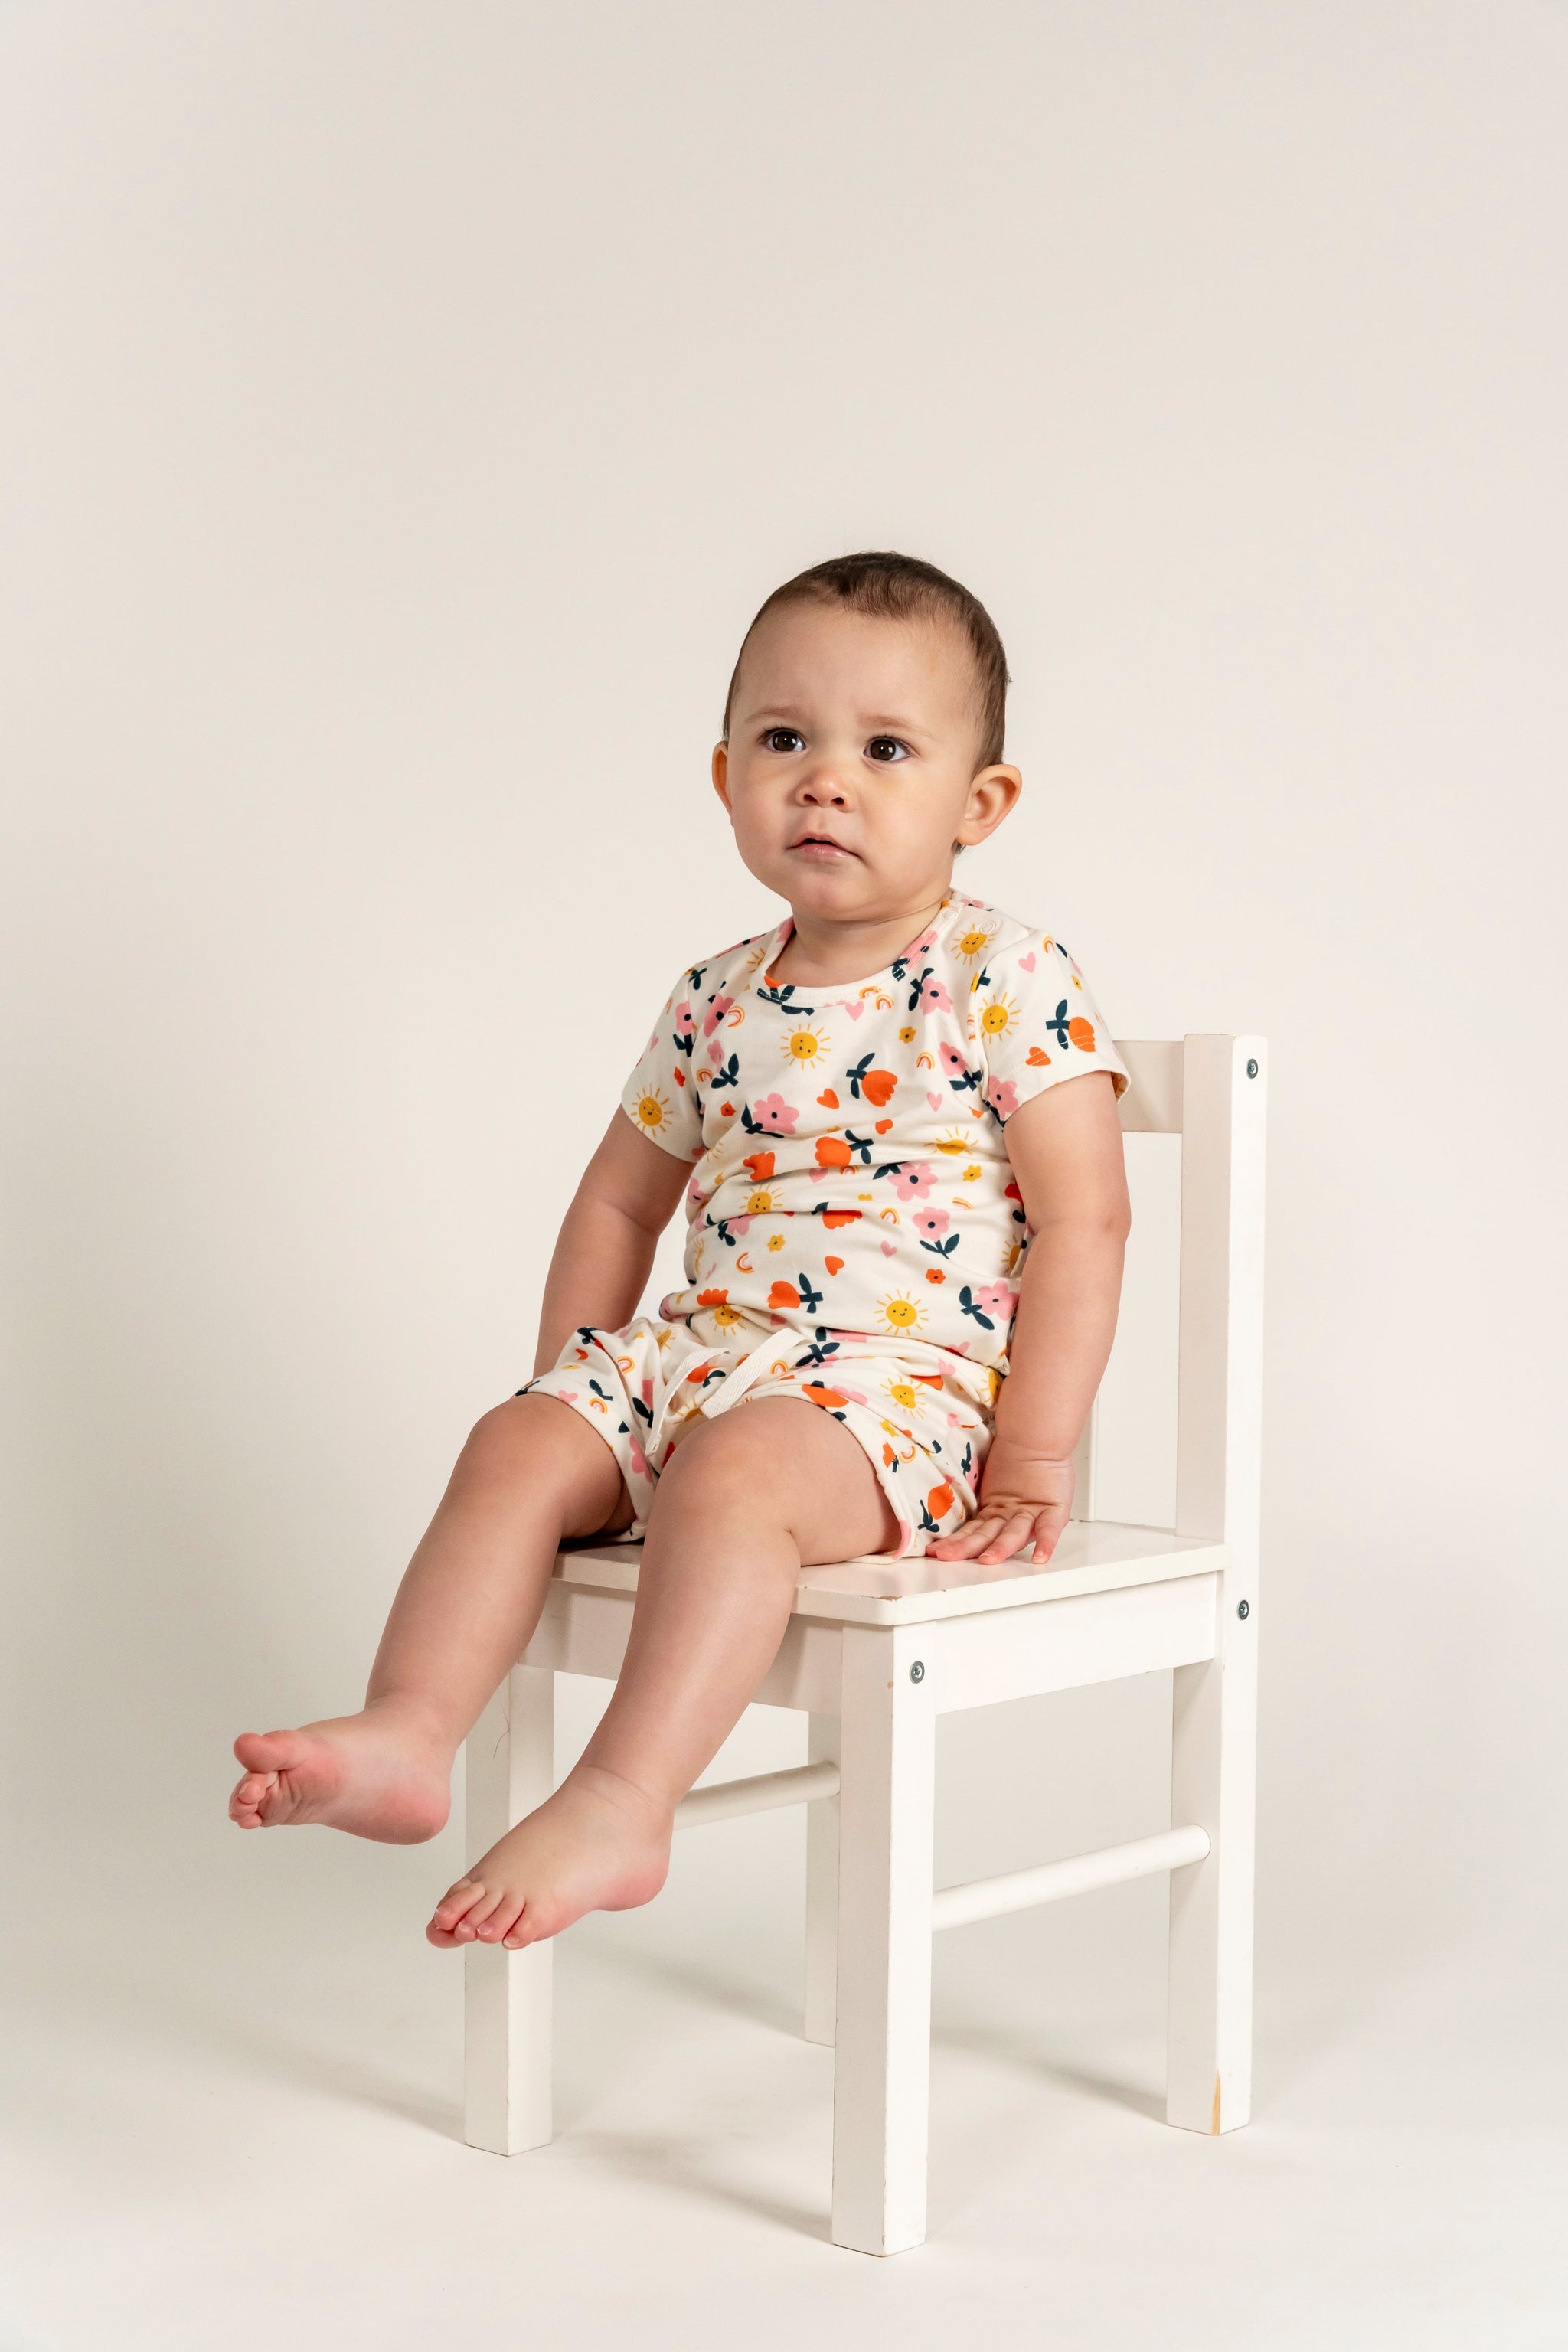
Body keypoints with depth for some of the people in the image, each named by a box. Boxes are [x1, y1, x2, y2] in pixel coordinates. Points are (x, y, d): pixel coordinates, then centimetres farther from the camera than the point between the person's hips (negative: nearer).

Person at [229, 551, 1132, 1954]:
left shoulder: (1006, 980, -5)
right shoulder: (719, 1004, 12)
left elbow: (1082, 1218, -9)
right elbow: (620, 1202, 23)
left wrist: (1034, 1462, -14)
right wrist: (569, 1391, 15)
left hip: (908, 1377, -6)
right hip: (703, 1351, 7)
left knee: (732, 1471, -34)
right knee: (519, 1446, -15)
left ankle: (621, 1809, -39)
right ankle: (407, 1737, -20)